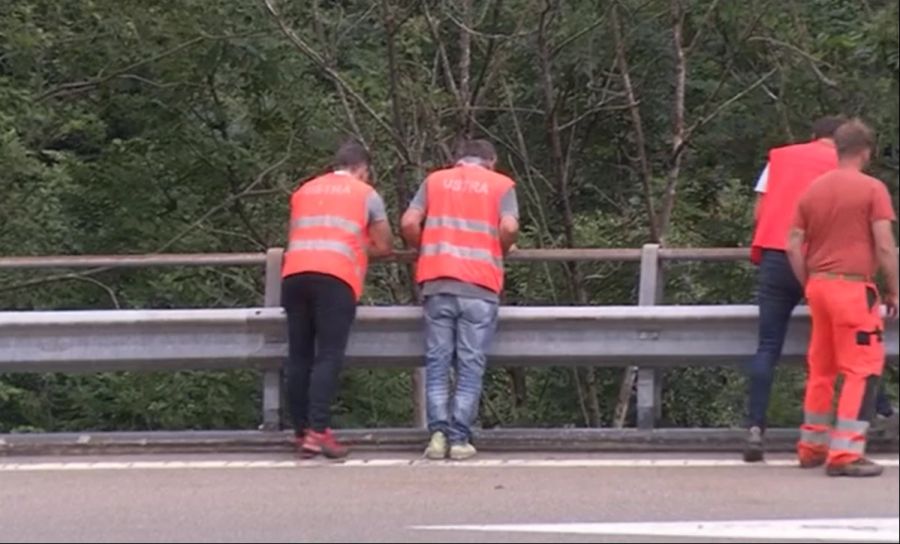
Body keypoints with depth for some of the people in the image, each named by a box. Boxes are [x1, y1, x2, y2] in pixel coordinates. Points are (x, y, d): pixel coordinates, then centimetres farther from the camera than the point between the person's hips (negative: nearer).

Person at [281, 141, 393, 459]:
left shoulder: (304, 191, 26)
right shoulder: (366, 194, 15)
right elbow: (383, 248, 16)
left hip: (294, 275, 4)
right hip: (335, 278, -4)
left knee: (299, 356, 7)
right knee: (328, 356, -7)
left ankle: (301, 432, 6)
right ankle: (317, 431, -18)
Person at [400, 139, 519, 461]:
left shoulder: (435, 180, 15)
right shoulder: (501, 185, 10)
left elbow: (409, 223, 3)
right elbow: (509, 227, -6)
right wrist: (500, 252, 13)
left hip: (437, 281, 2)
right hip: (480, 286, -1)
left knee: (437, 362, 5)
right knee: (470, 366, 1)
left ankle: (438, 433, -4)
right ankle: (459, 438, -3)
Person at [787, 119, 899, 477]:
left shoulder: (813, 190, 9)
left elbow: (794, 247, 8)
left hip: (819, 286, 6)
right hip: (854, 288, -6)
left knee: (821, 368, 17)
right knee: (863, 370, -2)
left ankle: (812, 447, 24)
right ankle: (845, 454, -9)